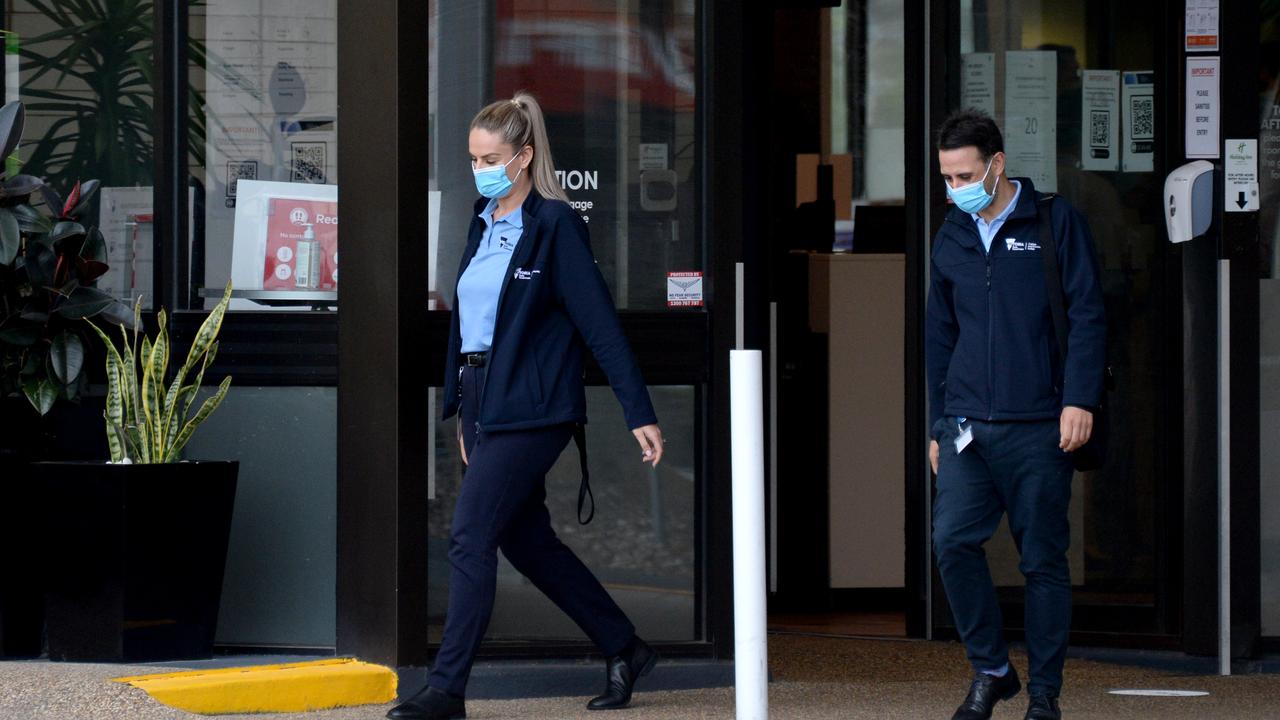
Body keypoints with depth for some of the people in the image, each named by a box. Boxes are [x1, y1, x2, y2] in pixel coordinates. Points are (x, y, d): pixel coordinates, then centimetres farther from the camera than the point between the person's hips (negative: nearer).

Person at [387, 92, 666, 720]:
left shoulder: (554, 225, -10)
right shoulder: (484, 223, 13)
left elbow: (600, 323, -13)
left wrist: (640, 414, -14)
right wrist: (462, 412, 19)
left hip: (530, 409, -8)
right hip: (482, 403, 8)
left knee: (470, 536, -11)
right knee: (525, 539, 13)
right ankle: (623, 649, 25)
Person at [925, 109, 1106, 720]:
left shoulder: (1055, 222, 0)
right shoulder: (951, 237, 13)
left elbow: (1087, 315, -3)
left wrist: (1079, 399, -12)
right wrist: (939, 425, 18)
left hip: (1040, 427, -3)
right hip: (970, 425, 4)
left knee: (1043, 559, 1)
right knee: (952, 539, -12)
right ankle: (990, 670, 3)